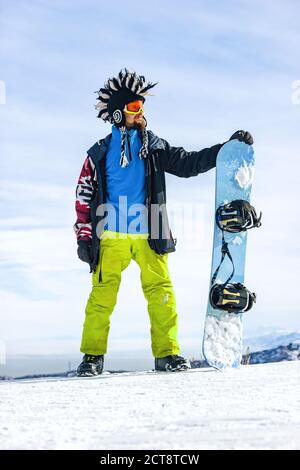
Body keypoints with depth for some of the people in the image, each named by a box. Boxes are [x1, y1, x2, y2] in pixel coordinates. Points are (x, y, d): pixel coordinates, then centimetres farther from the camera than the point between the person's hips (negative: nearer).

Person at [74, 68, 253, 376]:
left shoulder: (154, 147, 14)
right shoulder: (99, 153, 9)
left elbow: (189, 164, 11)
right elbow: (83, 197, 8)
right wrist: (84, 238, 2)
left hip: (148, 235, 2)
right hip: (110, 237, -1)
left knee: (161, 292, -6)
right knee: (102, 296, -5)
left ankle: (166, 353, -1)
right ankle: (92, 356, 4)